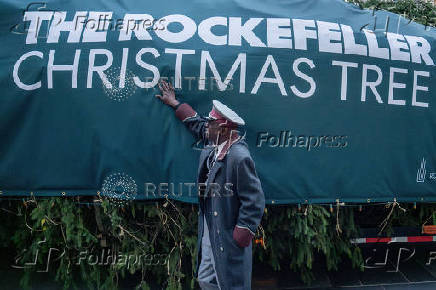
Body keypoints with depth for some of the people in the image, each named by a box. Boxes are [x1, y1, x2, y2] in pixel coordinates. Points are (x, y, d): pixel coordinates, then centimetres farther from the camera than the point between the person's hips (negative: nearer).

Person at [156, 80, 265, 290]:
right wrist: (174, 103, 32)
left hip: (228, 239, -9)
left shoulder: (239, 157, -23)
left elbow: (254, 203, -21)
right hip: (208, 235, 9)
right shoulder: (214, 146, 2)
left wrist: (239, 239, -16)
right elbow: (197, 124, 24)